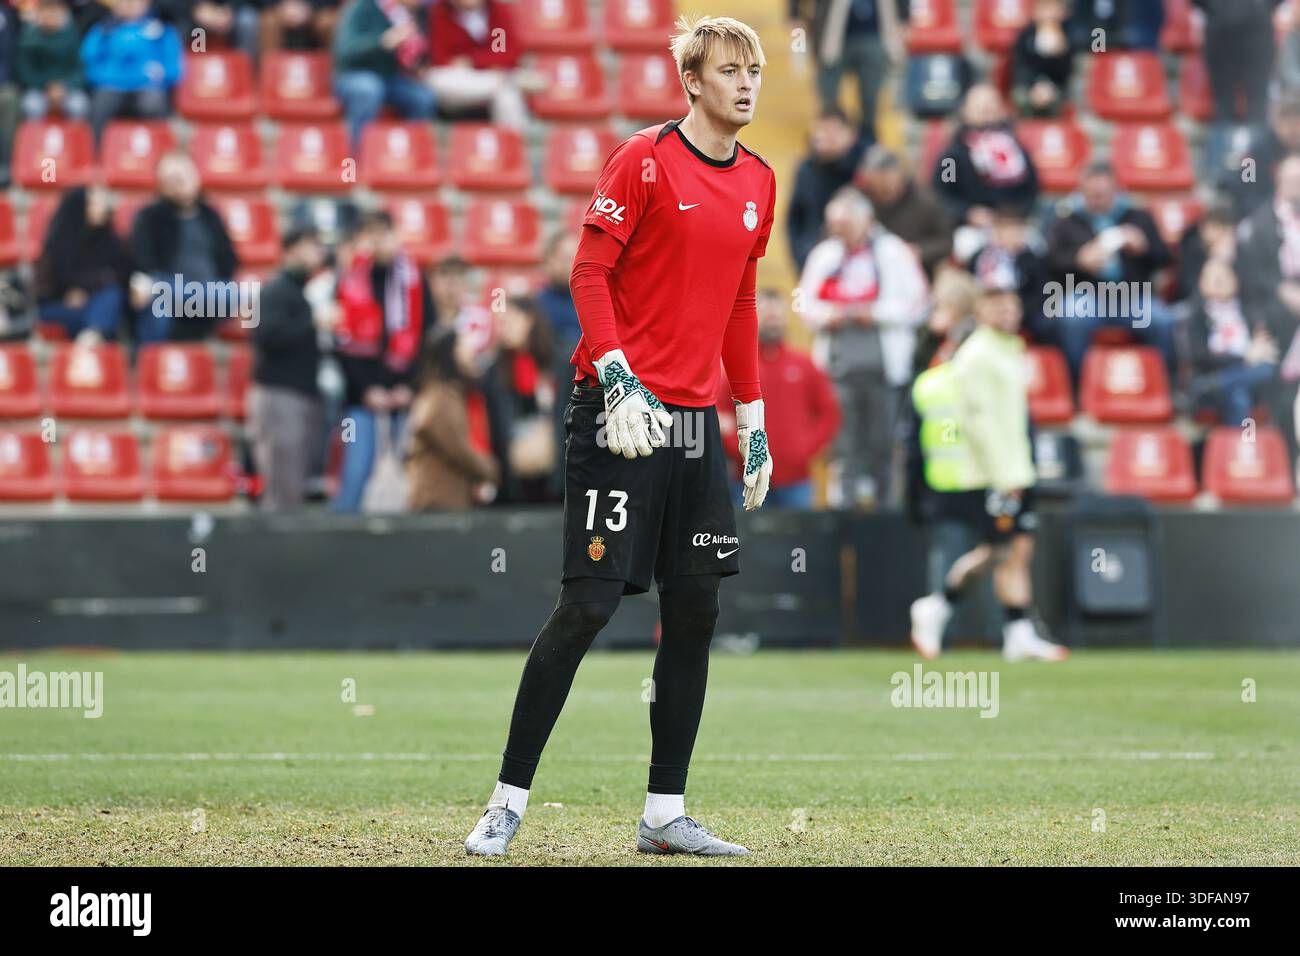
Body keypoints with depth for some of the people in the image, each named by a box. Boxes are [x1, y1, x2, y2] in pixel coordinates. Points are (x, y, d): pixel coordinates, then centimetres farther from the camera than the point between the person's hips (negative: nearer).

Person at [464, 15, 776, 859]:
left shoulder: (758, 181, 13)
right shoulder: (646, 159, -7)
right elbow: (590, 273, -10)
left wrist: (752, 417, 18)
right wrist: (618, 378, -20)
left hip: (696, 424, 7)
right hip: (622, 411, -7)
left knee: (696, 611, 5)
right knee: (590, 604, -8)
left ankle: (665, 815, 11)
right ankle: (508, 803, -1)